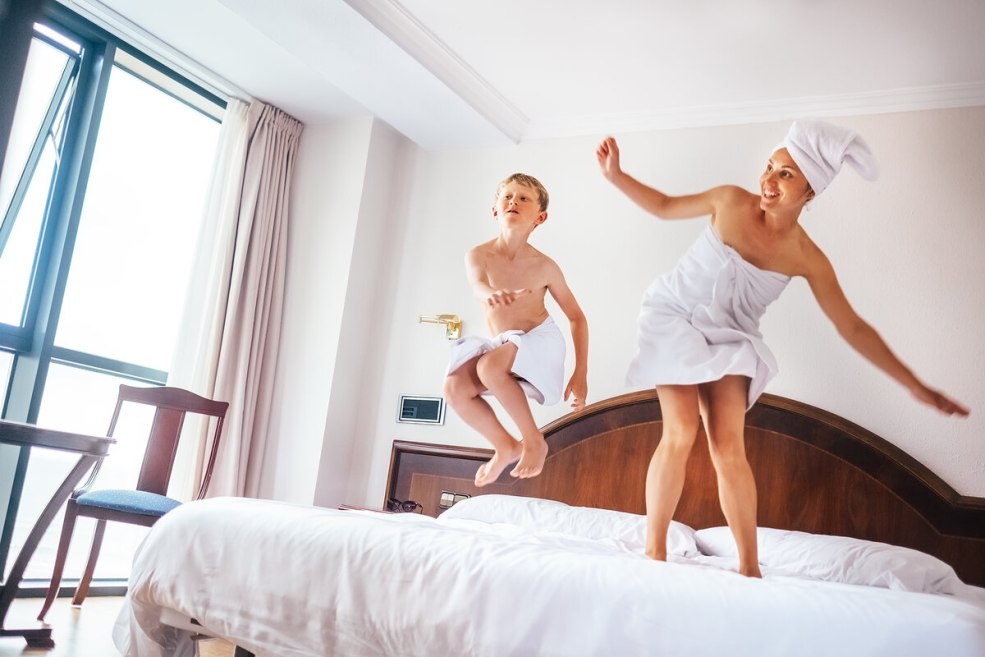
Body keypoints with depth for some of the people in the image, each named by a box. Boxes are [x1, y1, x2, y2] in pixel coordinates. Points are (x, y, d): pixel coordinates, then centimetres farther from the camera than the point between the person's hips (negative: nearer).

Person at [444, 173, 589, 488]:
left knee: (490, 366, -34)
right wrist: (491, 294, -61)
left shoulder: (544, 266, -12)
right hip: (501, 344, 4)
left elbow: (576, 317, -3)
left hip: (539, 340, -4)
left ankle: (534, 439, -13)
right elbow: (477, 283, -33)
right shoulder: (478, 255, -9)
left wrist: (581, 373, -8)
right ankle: (506, 447, 5)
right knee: (455, 388, -18)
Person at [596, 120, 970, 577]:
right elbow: (664, 206, 4)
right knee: (680, 432, -16)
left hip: (729, 340, 1)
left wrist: (917, 387, -4)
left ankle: (750, 570, 2)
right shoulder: (731, 202, -12)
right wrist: (616, 176, -8)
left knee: (728, 447, -11)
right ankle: (654, 552, -4)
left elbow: (852, 328, -4)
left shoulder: (808, 259, -11)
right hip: (675, 317, -1)